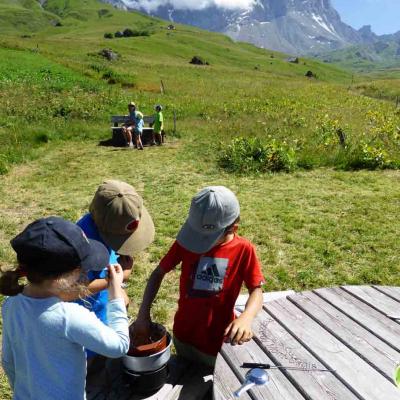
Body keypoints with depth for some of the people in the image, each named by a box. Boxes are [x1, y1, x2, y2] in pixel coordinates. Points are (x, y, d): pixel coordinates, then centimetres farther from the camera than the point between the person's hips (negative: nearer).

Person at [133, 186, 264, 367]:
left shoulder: (244, 250, -18)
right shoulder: (187, 239, -14)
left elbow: (256, 291, -12)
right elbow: (159, 273, -4)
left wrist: (246, 317, -33)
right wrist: (143, 314, -12)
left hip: (218, 342, -2)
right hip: (183, 335, 2)